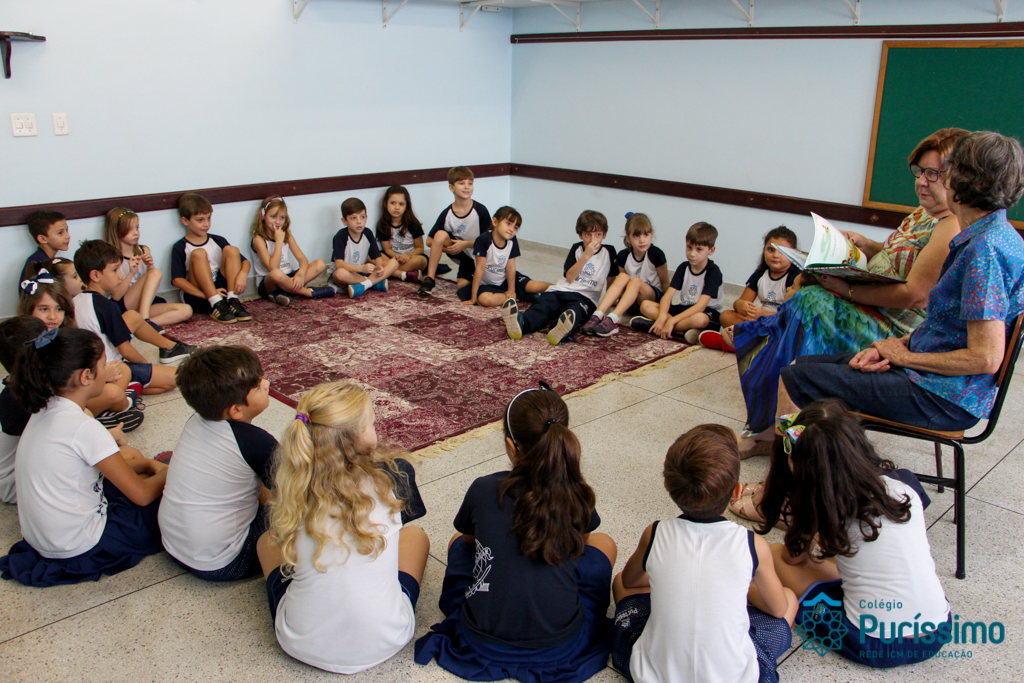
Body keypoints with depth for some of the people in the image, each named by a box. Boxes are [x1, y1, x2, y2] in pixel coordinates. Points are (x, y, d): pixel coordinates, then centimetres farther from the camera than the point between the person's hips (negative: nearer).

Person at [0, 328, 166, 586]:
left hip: (39, 535, 9)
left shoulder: (43, 411, 0)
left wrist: (147, 465, 6)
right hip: (78, 549, -9)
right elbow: (141, 494, -20)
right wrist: (166, 474, -1)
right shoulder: (83, 428, -26)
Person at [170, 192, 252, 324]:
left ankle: (233, 302, -24)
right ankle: (217, 306, -33)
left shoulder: (218, 241, 12)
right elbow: (177, 280, -11)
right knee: (198, 253, -21)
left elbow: (245, 261, 10)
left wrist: (242, 275, -15)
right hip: (197, 300, -3)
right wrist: (208, 294, -22)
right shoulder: (180, 248, 1)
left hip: (221, 291, 3)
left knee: (231, 250, -10)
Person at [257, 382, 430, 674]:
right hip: (383, 644, 0)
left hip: (303, 646, 1)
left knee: (268, 540, 23)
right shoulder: (384, 481, -17)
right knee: (415, 536, 22)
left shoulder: (294, 491, -15)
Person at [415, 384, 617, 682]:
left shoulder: (483, 490, -11)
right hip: (560, 648, 0)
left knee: (459, 541, 25)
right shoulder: (576, 495, -9)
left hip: (482, 644, 1)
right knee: (603, 544, 20)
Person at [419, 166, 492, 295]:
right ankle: (429, 279, -20)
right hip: (460, 254, 2)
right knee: (440, 234, -26)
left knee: (463, 285, -19)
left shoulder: (480, 210, -16)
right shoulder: (446, 214, -10)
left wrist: (465, 244, -22)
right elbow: (430, 241, -4)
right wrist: (445, 248, -23)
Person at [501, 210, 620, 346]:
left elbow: (611, 279, 24)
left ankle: (562, 331, -73)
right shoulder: (576, 249, 14)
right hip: (560, 290, 2)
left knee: (574, 310, -39)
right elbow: (569, 277, -1)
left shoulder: (609, 252, 13)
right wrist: (586, 255, -8)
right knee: (542, 306, -31)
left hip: (585, 297, -2)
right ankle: (521, 323, -61)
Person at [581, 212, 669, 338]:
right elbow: (621, 285, 7)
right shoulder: (623, 256, -3)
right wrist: (613, 299, -2)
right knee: (622, 277, -26)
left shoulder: (656, 254, -11)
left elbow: (665, 284, -3)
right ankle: (598, 316, -40)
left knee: (636, 281, -31)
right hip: (630, 299, 3)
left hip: (653, 296, -3)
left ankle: (613, 319, -48)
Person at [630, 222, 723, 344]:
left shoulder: (713, 272, -15)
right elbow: (667, 296, -7)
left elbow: (700, 306, -24)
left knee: (699, 319, -44)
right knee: (645, 305, -11)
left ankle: (652, 325, -31)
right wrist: (662, 317, -29)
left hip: (708, 312, -6)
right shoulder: (683, 268, 3)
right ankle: (684, 329, -26)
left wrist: (671, 321, -31)